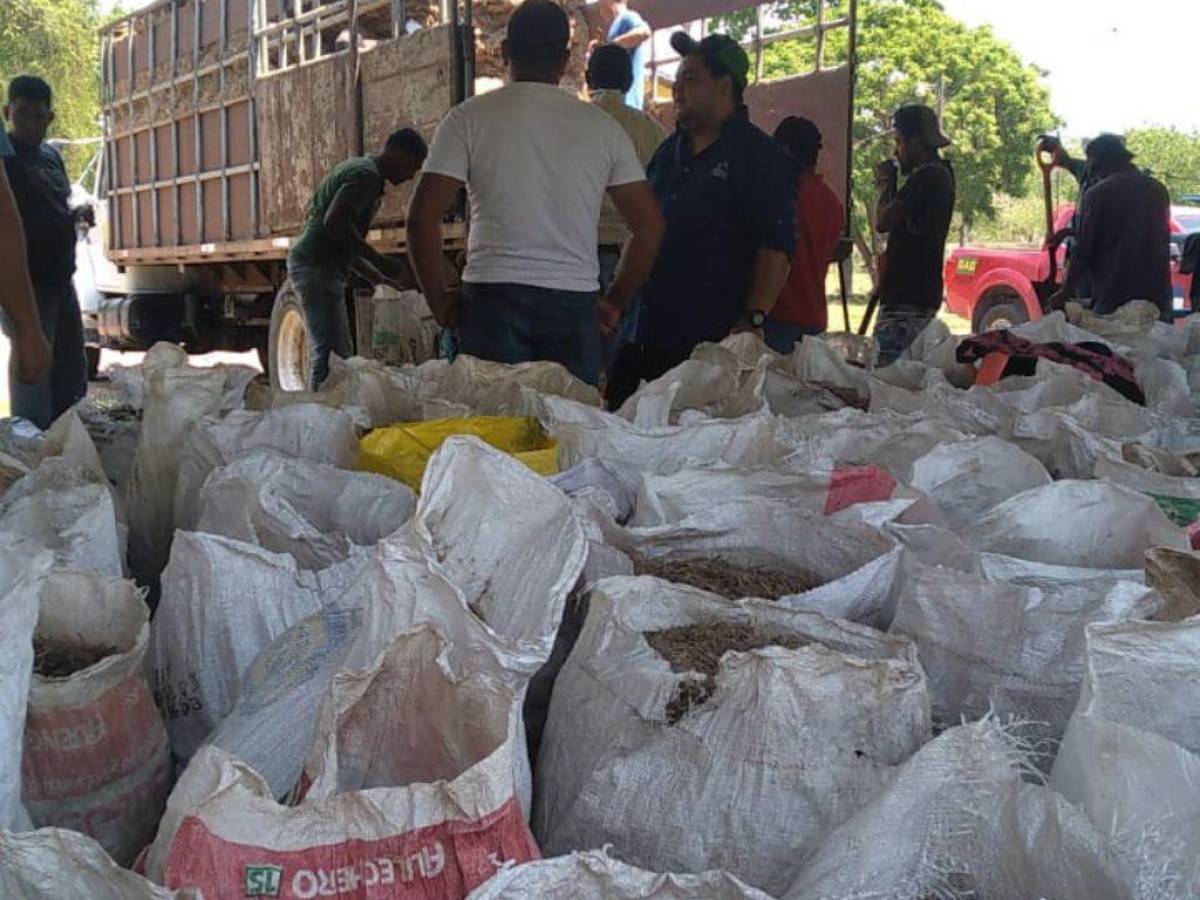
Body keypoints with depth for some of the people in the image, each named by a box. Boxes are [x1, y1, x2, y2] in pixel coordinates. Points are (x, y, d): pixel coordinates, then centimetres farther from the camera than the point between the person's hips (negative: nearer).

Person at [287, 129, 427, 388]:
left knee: (341, 354, 12)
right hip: (317, 267, -11)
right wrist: (381, 261, -19)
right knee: (329, 355, -13)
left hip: (321, 267, 11)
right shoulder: (366, 174, -10)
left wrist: (381, 279, 21)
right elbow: (334, 222, -24)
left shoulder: (358, 169, 23)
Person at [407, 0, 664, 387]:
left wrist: (439, 301, 5)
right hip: (575, 301, 2)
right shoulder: (602, 126, 9)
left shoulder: (469, 118, 2)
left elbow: (422, 217, -5)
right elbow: (649, 226, 8)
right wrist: (614, 303, 15)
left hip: (494, 297, -1)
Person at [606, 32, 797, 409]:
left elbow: (777, 247, -11)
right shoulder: (669, 152, 20)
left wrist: (754, 320, -19)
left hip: (713, 339, -7)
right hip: (647, 333, 7)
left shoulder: (760, 158, -3)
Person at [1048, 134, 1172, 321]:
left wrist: (1065, 293, 0)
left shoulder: (1097, 194, -7)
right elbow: (1162, 243, 19)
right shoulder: (1158, 190, 10)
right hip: (1158, 295, 5)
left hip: (1113, 297, -5)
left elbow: (1083, 251, -8)